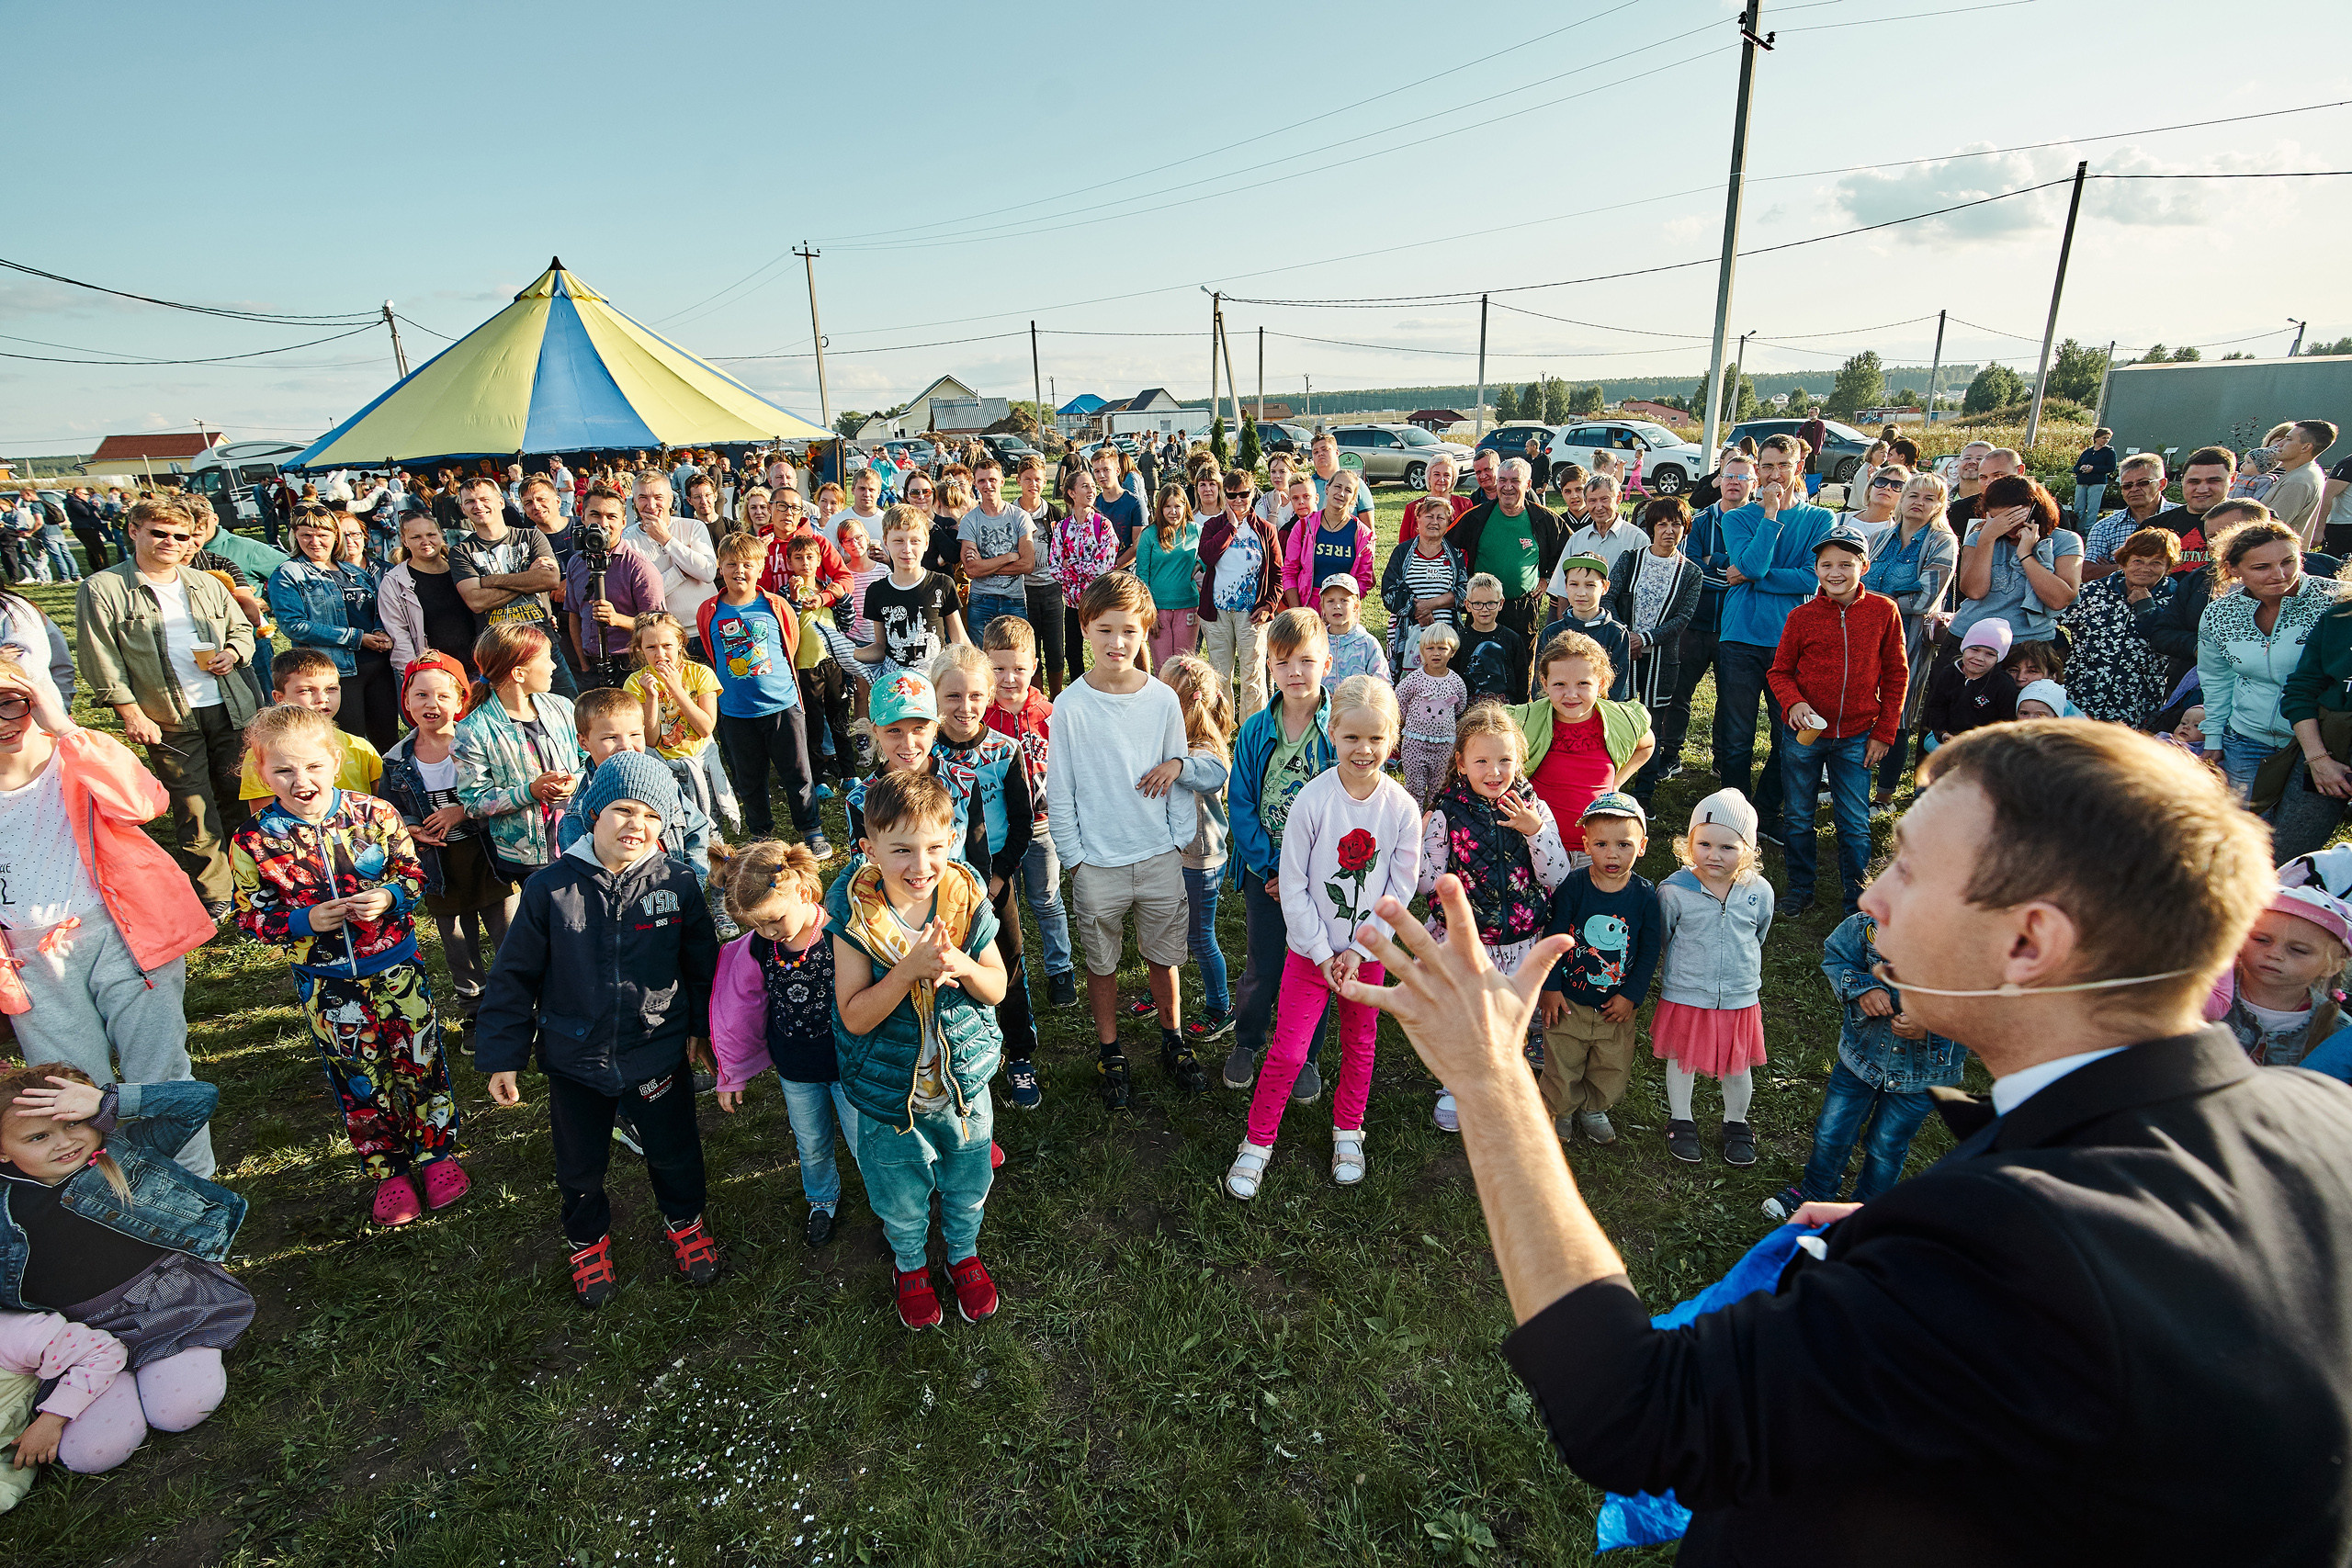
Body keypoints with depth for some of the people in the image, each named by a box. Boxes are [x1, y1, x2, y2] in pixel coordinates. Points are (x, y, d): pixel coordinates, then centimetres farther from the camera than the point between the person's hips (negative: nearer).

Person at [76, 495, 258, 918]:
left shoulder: (206, 585, 12)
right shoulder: (101, 590, -2)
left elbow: (241, 628, 23)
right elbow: (101, 661, -4)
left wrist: (232, 654, -1)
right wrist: (132, 715, -10)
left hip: (229, 708, 4)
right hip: (169, 721, -4)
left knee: (238, 797, 12)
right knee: (194, 811, 0)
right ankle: (213, 898, 12)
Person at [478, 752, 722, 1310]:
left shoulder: (677, 882, -12)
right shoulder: (550, 888, -13)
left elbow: (702, 961, 1)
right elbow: (514, 977, -4)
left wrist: (701, 1025, 8)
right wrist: (501, 1056, -1)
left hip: (659, 1052, 0)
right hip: (575, 1059, 0)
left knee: (674, 1152, 19)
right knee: (579, 1165, 21)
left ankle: (683, 1222, 48)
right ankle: (588, 1240, 50)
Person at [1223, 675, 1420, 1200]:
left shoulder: (1402, 808, -9)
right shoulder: (1313, 799, -16)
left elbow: (1400, 887, -4)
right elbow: (1293, 885, -11)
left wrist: (1358, 949, -9)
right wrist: (1322, 953, -12)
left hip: (1368, 949, 2)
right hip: (1311, 948, -2)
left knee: (1359, 1045, 18)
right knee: (1289, 1051, 1)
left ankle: (1347, 1131, 41)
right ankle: (1258, 1141, 20)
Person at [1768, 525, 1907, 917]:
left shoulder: (1884, 611, -3)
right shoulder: (1802, 616, -4)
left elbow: (1896, 675, 3)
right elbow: (1780, 671, 4)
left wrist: (1884, 733, 1)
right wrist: (1793, 702, -17)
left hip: (1856, 737, 0)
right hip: (1806, 733, 1)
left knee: (1855, 826, 5)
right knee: (1799, 819, 11)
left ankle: (1857, 904, 19)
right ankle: (1800, 891, 28)